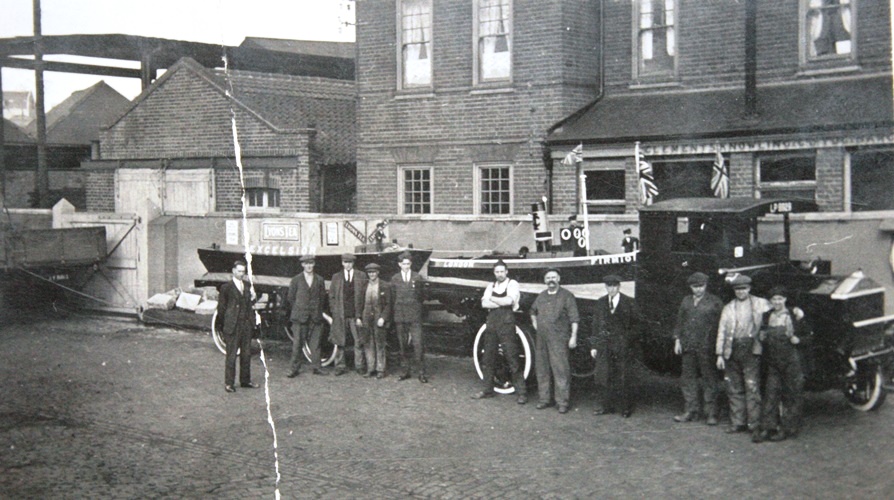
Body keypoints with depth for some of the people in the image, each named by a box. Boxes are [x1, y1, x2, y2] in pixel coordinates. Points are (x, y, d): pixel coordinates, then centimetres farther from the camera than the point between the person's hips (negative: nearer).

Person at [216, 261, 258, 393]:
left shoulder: (248, 285, 11)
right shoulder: (227, 287, -5)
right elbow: (221, 308, -2)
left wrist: (253, 298, -3)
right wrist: (223, 326, -3)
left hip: (246, 324, 5)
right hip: (233, 326, -5)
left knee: (246, 354, 12)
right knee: (231, 355, -1)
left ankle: (245, 380, 23)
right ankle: (229, 383, 6)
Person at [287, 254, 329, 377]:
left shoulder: (319, 280, 9)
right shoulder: (296, 280, 4)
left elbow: (323, 297, 15)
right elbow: (290, 298, 8)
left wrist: (318, 311, 10)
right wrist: (298, 310, 7)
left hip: (315, 317, 2)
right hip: (300, 317, -2)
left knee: (315, 343, 3)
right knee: (297, 344, -2)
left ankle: (316, 367, 9)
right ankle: (295, 369, 3)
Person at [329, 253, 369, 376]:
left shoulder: (361, 276, 5)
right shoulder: (336, 277, 9)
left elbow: (365, 296, 1)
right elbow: (331, 297, 10)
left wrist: (360, 315, -6)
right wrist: (335, 313, -1)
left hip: (356, 315, -1)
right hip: (340, 316, 1)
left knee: (358, 342, 1)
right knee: (340, 342, 4)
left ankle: (360, 366, 11)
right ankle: (339, 367, 12)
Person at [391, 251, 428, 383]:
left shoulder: (417, 278, 4)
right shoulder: (395, 279, 8)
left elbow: (421, 296, 9)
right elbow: (393, 297, 9)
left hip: (415, 316, -2)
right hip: (400, 316, 2)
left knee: (417, 344, -8)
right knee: (402, 345, 6)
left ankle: (421, 373, -4)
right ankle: (406, 370, 16)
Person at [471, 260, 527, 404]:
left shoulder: (512, 284, 2)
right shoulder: (491, 286, 16)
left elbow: (509, 300, -14)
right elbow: (484, 303, 2)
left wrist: (492, 299, -2)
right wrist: (501, 303, -9)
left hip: (506, 324, -6)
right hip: (492, 324, 6)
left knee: (512, 359, -8)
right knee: (487, 358, 9)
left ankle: (522, 393, -5)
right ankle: (487, 390, 20)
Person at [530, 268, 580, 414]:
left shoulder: (566, 296, -2)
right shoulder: (541, 296, 15)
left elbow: (574, 318, -7)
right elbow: (533, 312, 34)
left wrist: (573, 336, -13)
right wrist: (535, 325, 20)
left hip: (559, 340, -6)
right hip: (542, 339, 6)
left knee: (561, 370, -9)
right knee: (542, 370, 10)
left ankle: (563, 402, -5)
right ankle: (545, 399, 21)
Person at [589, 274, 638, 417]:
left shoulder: (628, 302, 2)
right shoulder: (600, 303, 11)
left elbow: (635, 322, 3)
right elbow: (596, 325, 11)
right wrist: (593, 346, 7)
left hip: (622, 345, -3)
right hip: (604, 345, 3)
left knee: (623, 377, 0)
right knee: (603, 376, 3)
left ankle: (626, 407, 10)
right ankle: (606, 405, 13)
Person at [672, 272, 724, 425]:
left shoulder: (714, 302, 2)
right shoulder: (686, 301, 15)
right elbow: (679, 321, 18)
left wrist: (719, 346, -5)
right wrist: (677, 340, 9)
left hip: (707, 347, -4)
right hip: (688, 346, 5)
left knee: (709, 379, -2)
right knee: (688, 378, 5)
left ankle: (711, 413, 3)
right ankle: (691, 411, 13)